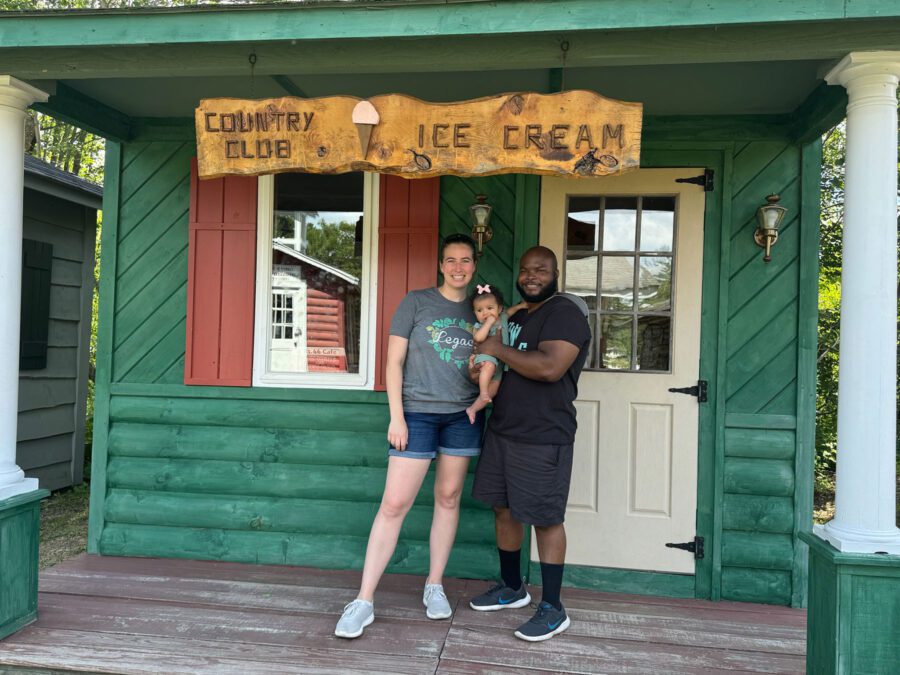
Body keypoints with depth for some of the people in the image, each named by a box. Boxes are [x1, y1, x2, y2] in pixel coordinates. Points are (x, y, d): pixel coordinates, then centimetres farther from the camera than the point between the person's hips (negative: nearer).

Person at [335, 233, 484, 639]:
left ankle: (434, 586, 25)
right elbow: (394, 362, -2)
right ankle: (364, 601, 3)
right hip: (418, 413, -3)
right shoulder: (416, 303, 0)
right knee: (394, 504, -6)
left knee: (448, 499, 10)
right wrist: (396, 417, -9)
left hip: (463, 416, 4)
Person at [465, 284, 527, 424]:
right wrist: (489, 322, -26)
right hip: (485, 356, -6)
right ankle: (483, 392, -34)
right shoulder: (479, 326, -11)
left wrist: (520, 306, 17)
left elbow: (509, 310, 30)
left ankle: (473, 409, 8)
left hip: (500, 362, 6)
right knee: (489, 365, -41)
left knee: (493, 388, 1)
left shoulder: (502, 318, 7)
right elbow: (478, 338, -31)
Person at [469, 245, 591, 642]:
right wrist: (482, 367, 6)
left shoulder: (565, 314, -11)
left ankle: (553, 609, 14)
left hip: (542, 438, -9)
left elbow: (550, 367, -27)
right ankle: (512, 588, 33)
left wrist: (499, 350, -16)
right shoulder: (515, 316, 16)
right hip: (502, 430, 9)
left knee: (545, 519, 0)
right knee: (503, 509, 15)